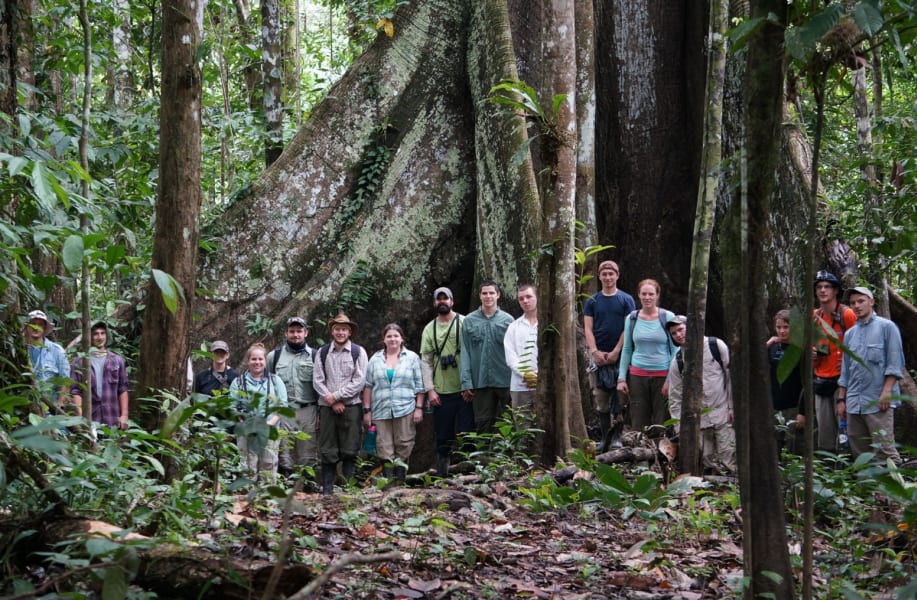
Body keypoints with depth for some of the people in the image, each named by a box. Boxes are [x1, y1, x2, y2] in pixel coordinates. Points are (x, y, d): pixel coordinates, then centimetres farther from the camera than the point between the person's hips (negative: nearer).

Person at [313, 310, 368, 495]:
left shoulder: (358, 352, 2)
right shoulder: (322, 352, 8)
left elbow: (359, 381, -4)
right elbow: (317, 380, 3)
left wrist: (336, 396, -9)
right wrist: (332, 402, -7)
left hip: (350, 406, -1)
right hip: (327, 406, 1)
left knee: (349, 452, 0)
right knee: (327, 451, 2)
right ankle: (327, 490, 5)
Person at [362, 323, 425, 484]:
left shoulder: (412, 358, 8)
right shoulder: (375, 360, 12)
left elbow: (419, 386, 6)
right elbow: (368, 386, 11)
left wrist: (419, 408, -2)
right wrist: (367, 411, 5)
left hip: (405, 410, -1)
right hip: (381, 411, 2)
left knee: (404, 446, -5)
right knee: (384, 448, -3)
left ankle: (400, 480, 0)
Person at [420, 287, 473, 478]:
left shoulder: (464, 323, 1)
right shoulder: (429, 329, 10)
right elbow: (425, 361, 9)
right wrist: (430, 390, 0)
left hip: (464, 390, -3)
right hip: (441, 392, 3)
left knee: (466, 434, -1)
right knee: (443, 438, 7)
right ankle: (442, 474, 14)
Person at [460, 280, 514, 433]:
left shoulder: (507, 320, 4)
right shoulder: (469, 321, 5)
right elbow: (465, 353, 2)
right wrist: (466, 382, -4)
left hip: (504, 381, 0)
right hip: (480, 382, 0)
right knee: (483, 424, 4)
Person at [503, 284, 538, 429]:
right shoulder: (514, 327, 14)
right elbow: (510, 356, 5)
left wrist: (540, 374, -11)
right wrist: (524, 374, -11)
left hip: (544, 384, -1)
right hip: (519, 386, 2)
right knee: (522, 428, 0)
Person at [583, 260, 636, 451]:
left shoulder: (626, 299, 4)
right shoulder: (592, 301, 10)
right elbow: (588, 329, 6)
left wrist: (616, 352, -10)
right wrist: (595, 352, -8)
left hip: (620, 356, -2)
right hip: (598, 356, 2)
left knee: (619, 398, -4)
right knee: (600, 399, 2)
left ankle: (617, 436, -1)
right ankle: (605, 437, 8)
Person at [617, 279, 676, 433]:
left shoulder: (668, 317, -1)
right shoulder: (632, 319, 6)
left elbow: (675, 349, 1)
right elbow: (626, 350, 12)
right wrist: (621, 378, 6)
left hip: (662, 375, -2)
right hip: (637, 375, 2)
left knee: (662, 423, 0)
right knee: (638, 422, 2)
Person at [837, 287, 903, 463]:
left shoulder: (887, 327, 3)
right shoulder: (850, 333, 18)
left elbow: (895, 363, -4)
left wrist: (886, 392, -13)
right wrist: (841, 399, 14)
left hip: (878, 402, -6)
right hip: (854, 403, 6)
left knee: (884, 449, -14)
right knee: (859, 453, 6)